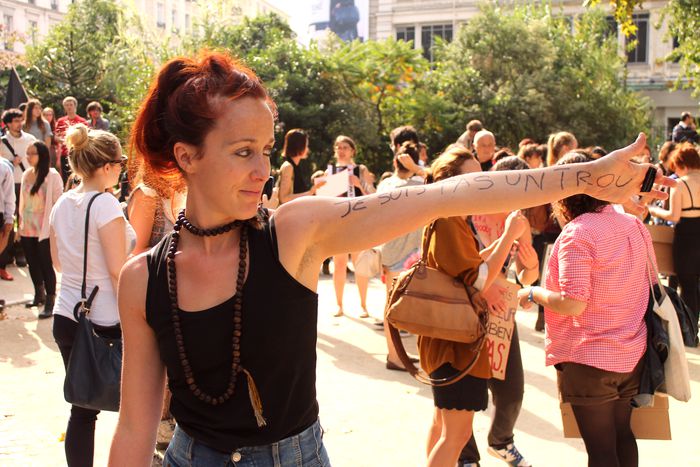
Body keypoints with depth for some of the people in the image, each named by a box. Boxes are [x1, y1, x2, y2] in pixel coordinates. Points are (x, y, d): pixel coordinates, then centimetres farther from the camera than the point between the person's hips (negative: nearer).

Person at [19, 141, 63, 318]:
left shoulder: (52, 176, -10)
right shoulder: (26, 174, 8)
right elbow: (22, 202, 13)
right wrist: (20, 225, 12)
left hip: (45, 230, -6)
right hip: (27, 229, 6)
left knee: (46, 265, -2)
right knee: (33, 264, 15)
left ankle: (50, 302, 4)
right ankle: (39, 294, 32)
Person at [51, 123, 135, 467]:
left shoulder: (62, 204, 6)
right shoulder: (105, 204, -16)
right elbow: (118, 269, -18)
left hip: (66, 318, 7)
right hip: (107, 320, -7)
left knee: (82, 409, 12)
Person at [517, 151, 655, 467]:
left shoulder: (577, 233, -19)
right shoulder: (634, 225, 4)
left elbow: (572, 304, -24)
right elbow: (648, 285, 16)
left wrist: (532, 293, -8)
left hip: (587, 359, -7)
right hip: (632, 356, 7)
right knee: (622, 435, 21)